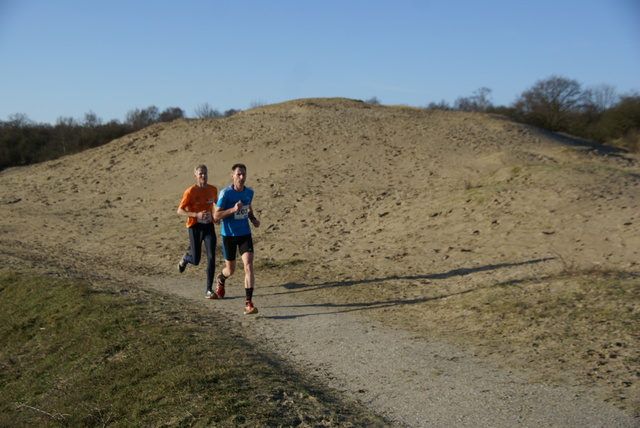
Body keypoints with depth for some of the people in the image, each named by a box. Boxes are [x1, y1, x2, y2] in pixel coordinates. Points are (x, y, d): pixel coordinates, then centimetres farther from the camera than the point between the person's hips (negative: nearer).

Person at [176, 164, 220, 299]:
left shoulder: (213, 189, 2)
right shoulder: (190, 192, -11)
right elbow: (180, 211, -10)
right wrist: (197, 214, -24)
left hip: (209, 227, 3)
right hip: (195, 227, -3)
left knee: (211, 258, -9)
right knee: (196, 260, 5)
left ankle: (209, 290, -2)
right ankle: (185, 258, 44)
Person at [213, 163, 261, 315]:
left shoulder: (249, 192, 1)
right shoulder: (225, 193, -14)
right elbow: (216, 215, -13)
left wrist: (253, 219, 2)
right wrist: (233, 209, -27)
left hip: (245, 234, 3)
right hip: (229, 235, -2)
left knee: (249, 266, -15)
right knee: (230, 270, 12)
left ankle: (249, 304, -14)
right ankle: (221, 279, 51)